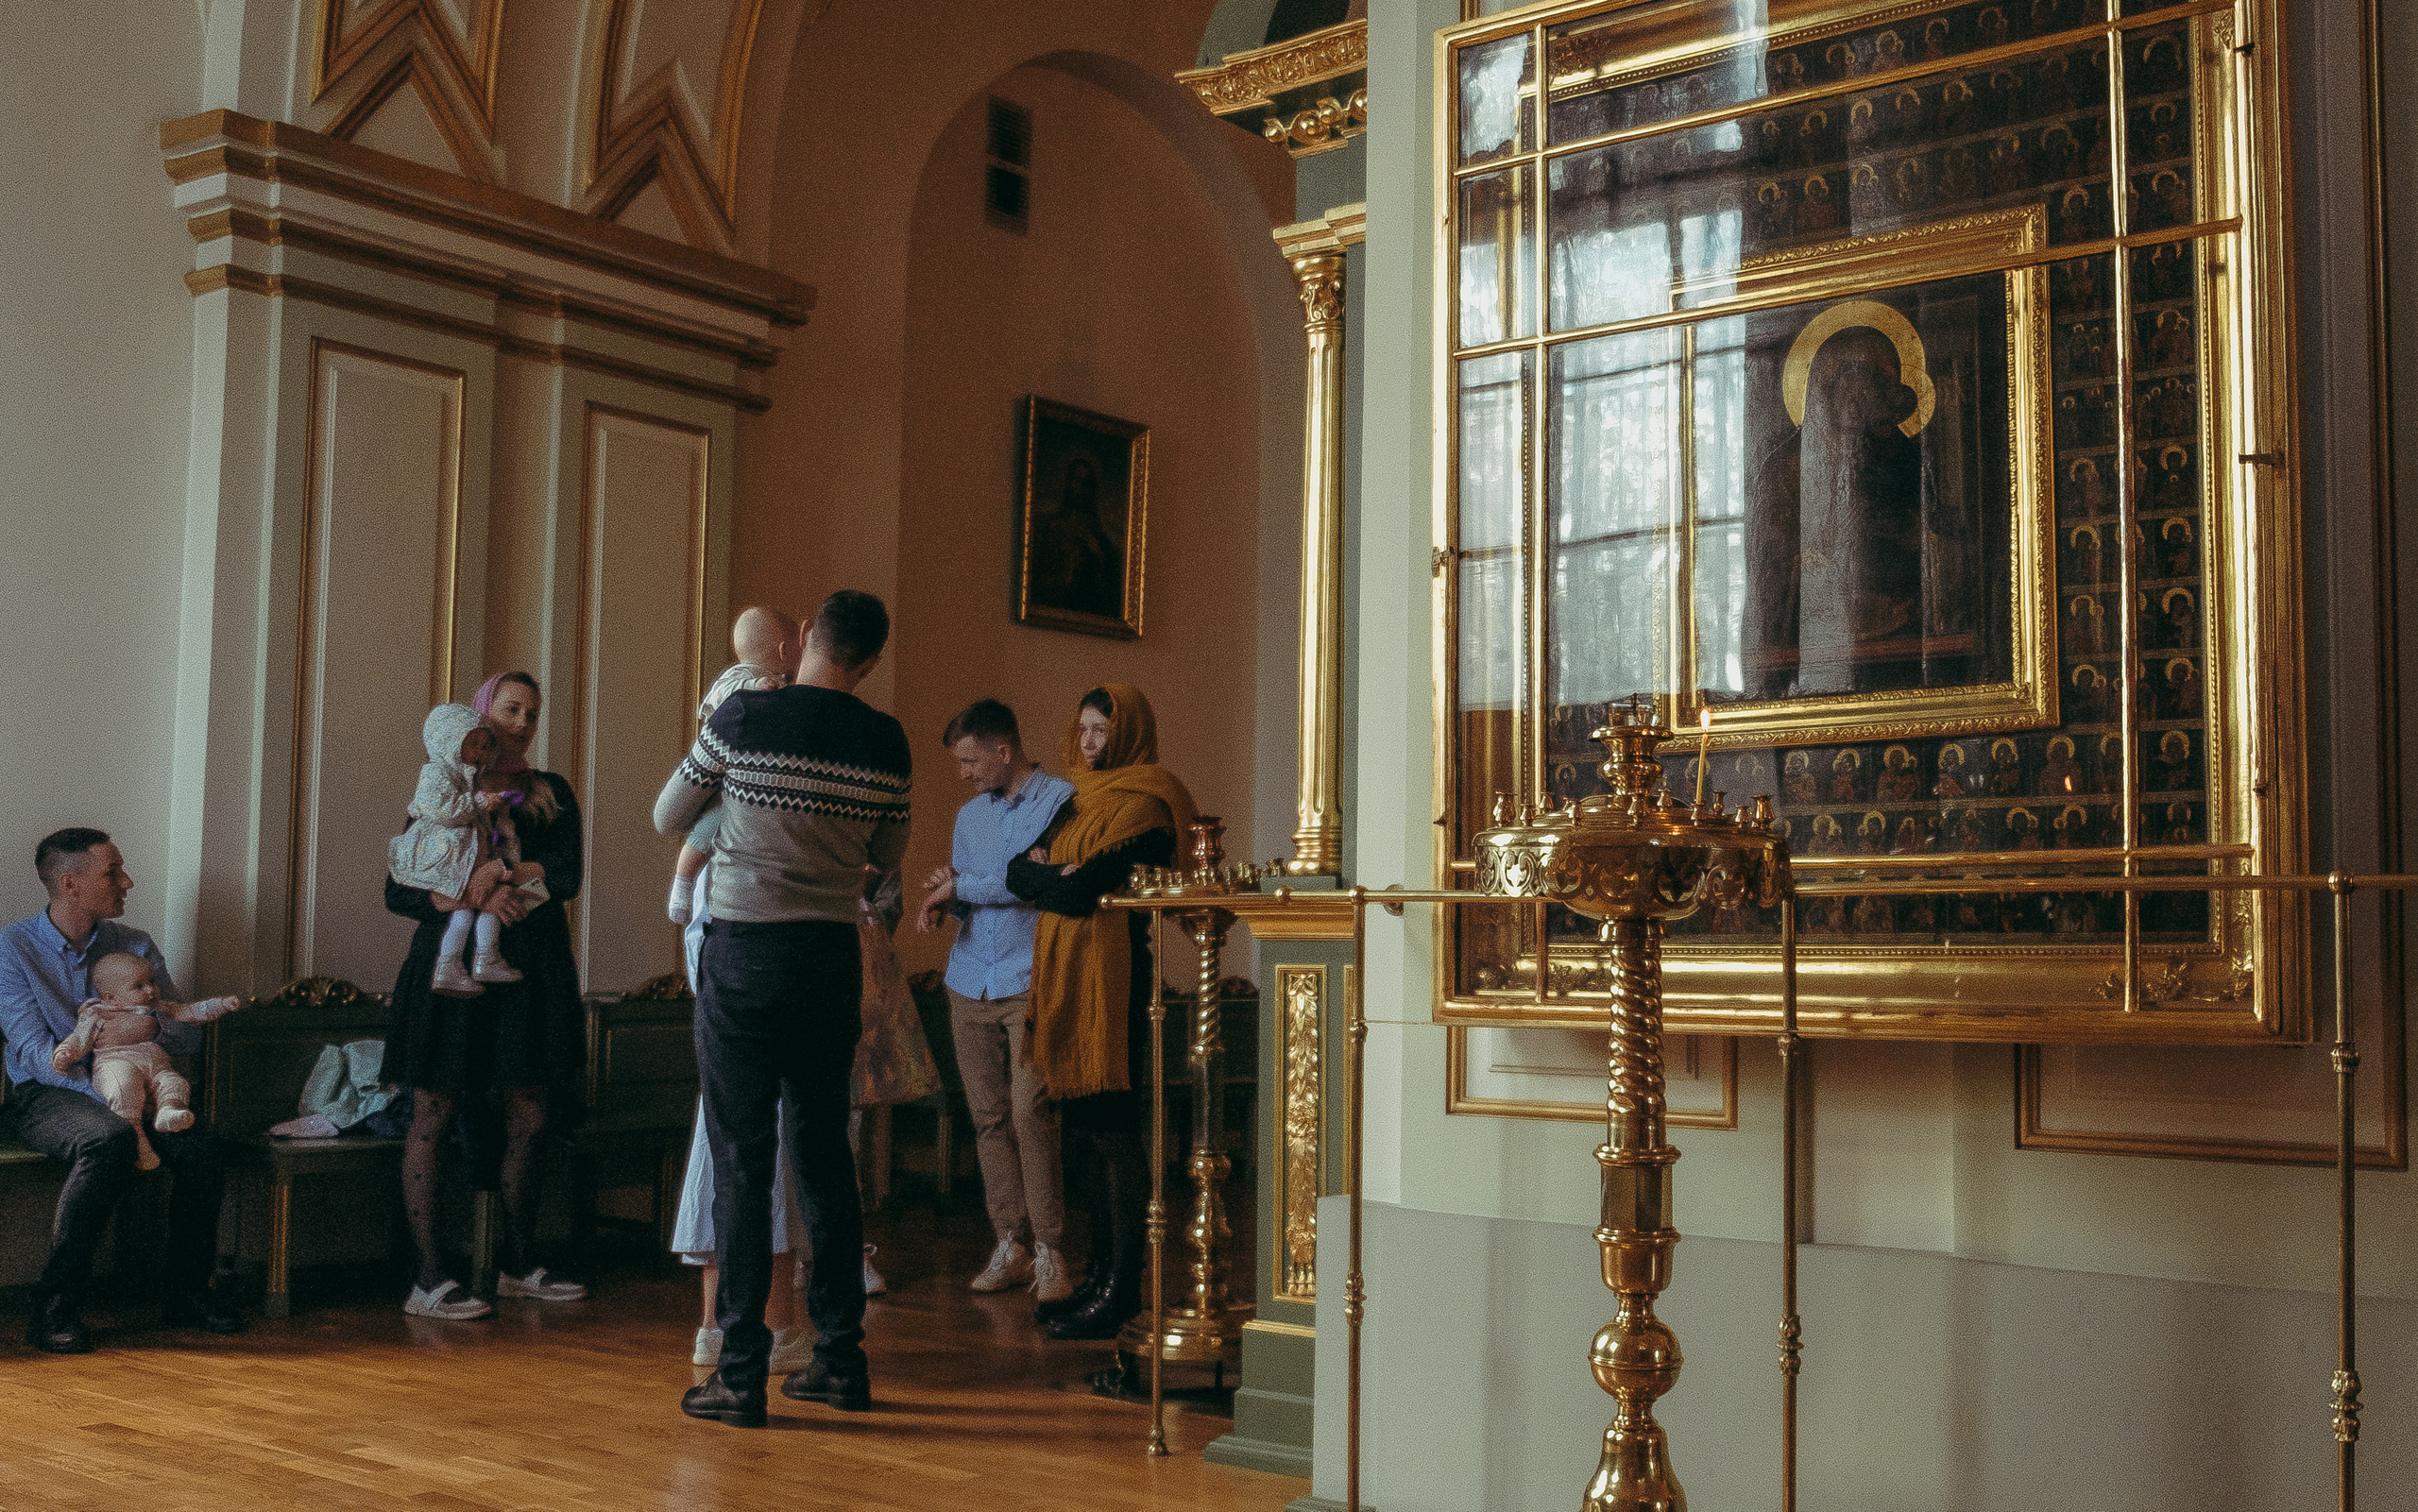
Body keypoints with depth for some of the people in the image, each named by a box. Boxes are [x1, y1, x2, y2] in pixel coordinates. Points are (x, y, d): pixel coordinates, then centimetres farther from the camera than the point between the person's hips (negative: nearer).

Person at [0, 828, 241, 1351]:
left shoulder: (136, 946, 9)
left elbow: (187, 1033, 7)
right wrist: (109, 1096, -27)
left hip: (128, 1088, 4)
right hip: (44, 1094, -4)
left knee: (199, 1140, -26)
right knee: (109, 1137, -38)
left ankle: (186, 1289, -10)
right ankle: (54, 1304, -28)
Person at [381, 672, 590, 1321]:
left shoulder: (550, 793, 14)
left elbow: (567, 876, -2)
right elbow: (399, 892, 0)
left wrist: (490, 871, -13)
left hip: (529, 970, 3)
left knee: (529, 1122, 3)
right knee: (433, 1116, -6)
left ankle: (520, 1267, 16)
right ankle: (428, 1280, -3)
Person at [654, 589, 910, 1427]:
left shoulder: (744, 716, -8)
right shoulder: (886, 742, 0)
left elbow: (668, 819, 5)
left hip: (745, 954, -3)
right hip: (833, 954, 3)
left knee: (742, 1159, 0)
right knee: (824, 1153, 13)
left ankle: (741, 1375, 2)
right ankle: (841, 1357, 19)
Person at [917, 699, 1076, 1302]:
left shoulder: (1060, 800, -1)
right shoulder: (969, 815, 21)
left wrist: (962, 886, -3)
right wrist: (942, 902, 2)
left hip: (1030, 981, -6)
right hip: (970, 983, 6)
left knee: (1030, 1112, -12)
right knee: (988, 1116, 2)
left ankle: (1048, 1249, -5)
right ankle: (1010, 1242, 8)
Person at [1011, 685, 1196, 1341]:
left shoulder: (1143, 805, -8)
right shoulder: (1081, 800, 21)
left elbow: (1084, 890, -18)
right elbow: (1018, 873, 15)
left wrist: (1045, 873, 1)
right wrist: (1054, 874, -6)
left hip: (1113, 975, -9)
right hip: (1067, 982, 9)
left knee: (1113, 1135, -6)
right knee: (1087, 1136, 10)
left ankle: (1121, 1292, -3)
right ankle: (1102, 1278, 17)